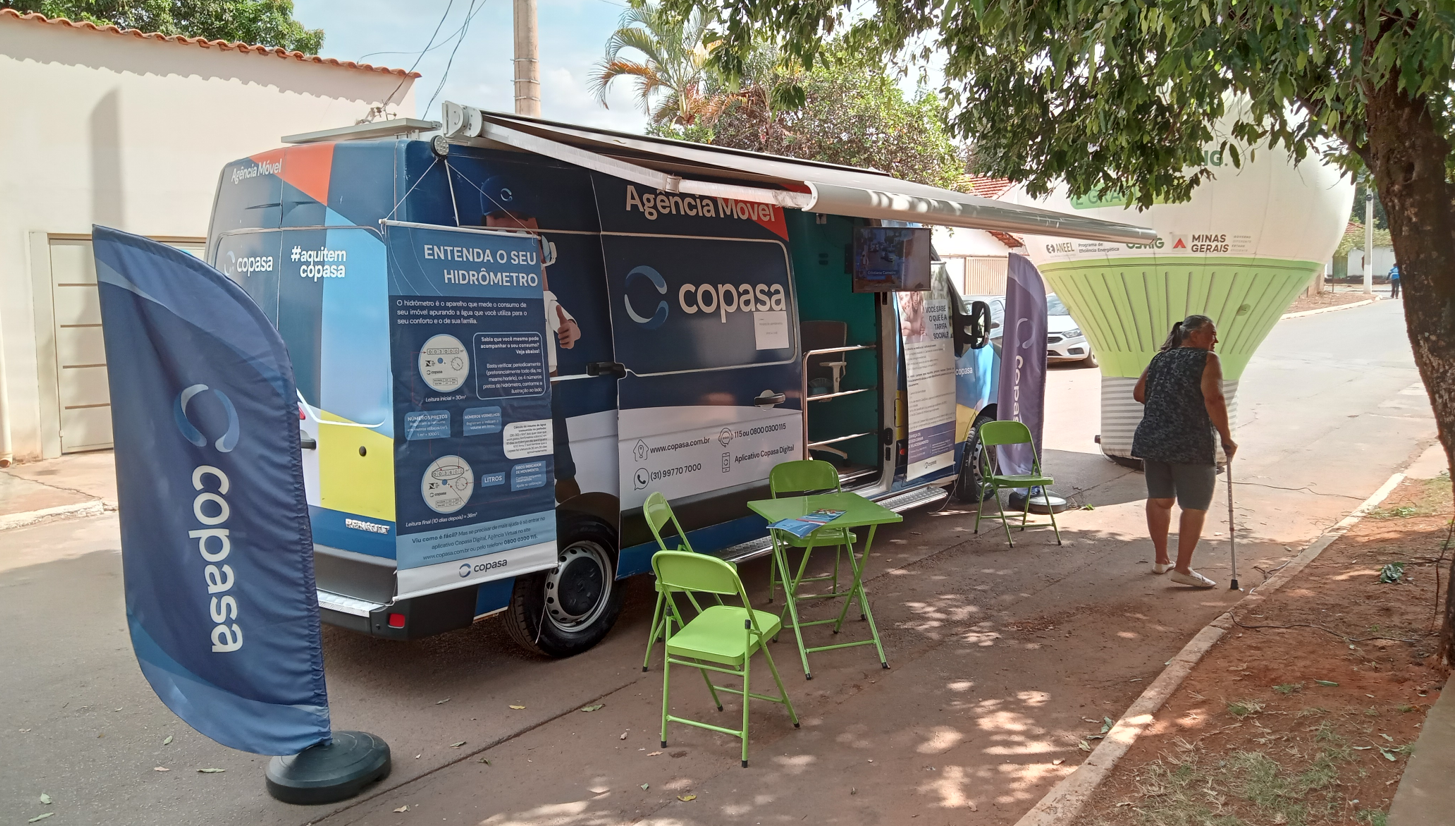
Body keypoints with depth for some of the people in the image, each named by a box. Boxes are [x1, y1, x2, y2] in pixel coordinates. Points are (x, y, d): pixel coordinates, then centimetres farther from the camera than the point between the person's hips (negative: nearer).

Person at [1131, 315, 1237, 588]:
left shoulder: (1159, 359, 14)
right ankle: (1182, 568, 4)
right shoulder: (1207, 360, -5)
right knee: (1195, 506, 4)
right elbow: (1213, 399, -18)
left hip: (1152, 439, 7)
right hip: (1191, 443, -7)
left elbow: (1139, 393, 14)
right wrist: (1226, 439, -12)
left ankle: (1161, 560, 27)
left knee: (1159, 499, 16)